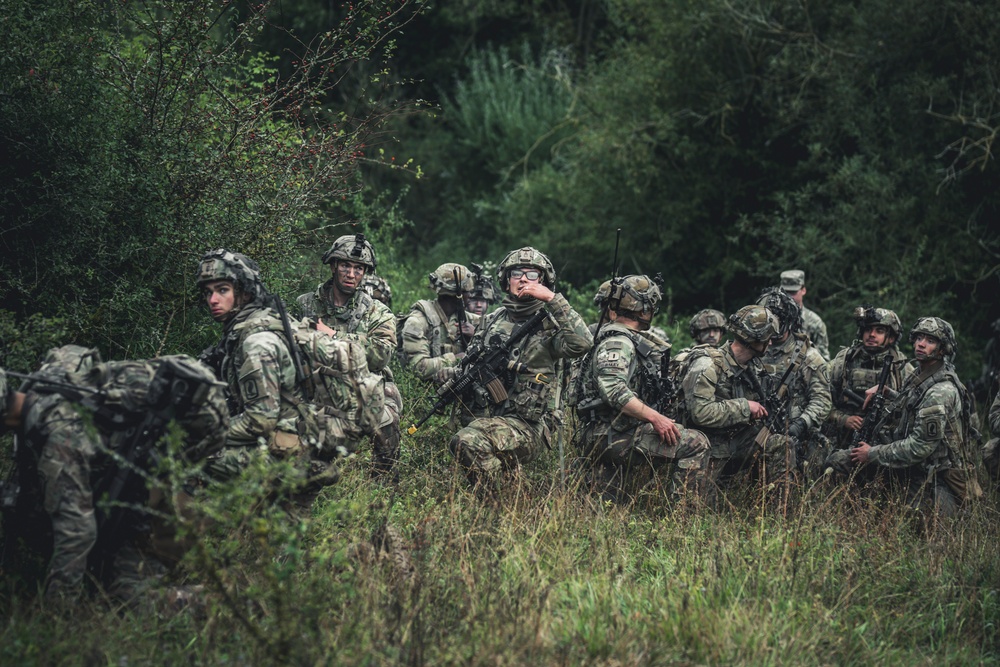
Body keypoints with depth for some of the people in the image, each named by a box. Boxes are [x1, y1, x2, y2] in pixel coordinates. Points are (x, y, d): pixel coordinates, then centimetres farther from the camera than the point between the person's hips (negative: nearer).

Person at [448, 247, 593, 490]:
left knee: (468, 441, -30)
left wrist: (552, 298, -19)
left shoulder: (549, 324, 1)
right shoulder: (492, 320, 18)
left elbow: (581, 343, -20)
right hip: (484, 417, 5)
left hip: (526, 426, -5)